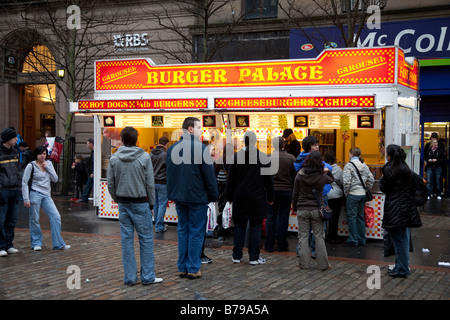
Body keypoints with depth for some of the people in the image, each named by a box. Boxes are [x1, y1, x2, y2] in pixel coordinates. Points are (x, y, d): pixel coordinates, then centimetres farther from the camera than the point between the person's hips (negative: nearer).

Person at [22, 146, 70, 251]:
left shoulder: (49, 164, 11)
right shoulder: (31, 166, -3)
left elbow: (55, 179, 6)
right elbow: (24, 183, -4)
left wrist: (47, 168, -4)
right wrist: (26, 199, -10)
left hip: (46, 195, 5)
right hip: (35, 195, -4)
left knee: (56, 216, -5)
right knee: (34, 219, 0)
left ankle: (58, 243, -1)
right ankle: (36, 243, 15)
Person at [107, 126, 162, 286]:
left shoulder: (114, 159, 1)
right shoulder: (144, 157, -8)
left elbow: (110, 184, 5)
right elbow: (150, 184, -7)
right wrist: (151, 203, 3)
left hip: (123, 204, 4)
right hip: (140, 203, -3)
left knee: (126, 239, 7)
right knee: (146, 238, 3)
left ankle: (129, 277, 12)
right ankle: (148, 277, 6)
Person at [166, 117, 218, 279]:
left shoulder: (172, 148, 6)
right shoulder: (200, 148, -13)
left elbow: (169, 174, 13)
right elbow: (209, 174, -10)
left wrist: (171, 194, 20)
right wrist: (214, 196, -1)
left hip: (179, 197, 6)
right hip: (197, 197, -6)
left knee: (182, 231, 13)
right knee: (196, 232, 2)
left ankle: (182, 267, 16)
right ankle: (193, 269, 6)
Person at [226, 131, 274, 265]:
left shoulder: (236, 156, -2)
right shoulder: (263, 157, -4)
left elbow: (230, 179, 2)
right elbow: (268, 180, 0)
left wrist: (229, 197, 11)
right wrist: (270, 198, 8)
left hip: (240, 198, 1)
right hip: (257, 198, -1)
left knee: (239, 226, 10)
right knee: (255, 227, 4)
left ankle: (236, 256, 14)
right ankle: (254, 257, 5)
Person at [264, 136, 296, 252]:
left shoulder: (268, 157, -6)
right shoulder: (291, 158, -2)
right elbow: (295, 177, 3)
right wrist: (293, 192, 12)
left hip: (272, 191, 0)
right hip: (286, 191, 1)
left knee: (270, 217, 6)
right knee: (283, 217, 7)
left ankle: (269, 245, 8)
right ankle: (282, 245, 11)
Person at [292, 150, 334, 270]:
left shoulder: (300, 175, -6)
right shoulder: (322, 176, -8)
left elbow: (295, 194, 2)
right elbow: (331, 180, 16)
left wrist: (295, 207, 13)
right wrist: (328, 171, 18)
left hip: (302, 210, 0)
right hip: (317, 210, 0)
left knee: (303, 237, 8)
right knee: (319, 237, 8)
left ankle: (304, 263, 10)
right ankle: (323, 264, 13)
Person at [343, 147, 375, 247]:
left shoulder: (349, 165, -11)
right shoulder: (365, 166, 9)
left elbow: (347, 182, -17)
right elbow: (371, 180, 10)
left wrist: (346, 193, -5)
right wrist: (365, 189, 16)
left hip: (353, 194, -6)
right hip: (363, 194, 6)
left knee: (351, 216, 1)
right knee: (360, 216, 13)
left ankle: (353, 240, 4)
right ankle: (361, 240, 17)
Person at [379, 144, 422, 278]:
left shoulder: (388, 169, -12)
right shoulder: (406, 168, 9)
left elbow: (384, 188, -8)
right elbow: (413, 188, 12)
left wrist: (381, 179, 9)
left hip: (394, 209, -7)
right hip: (407, 207, 7)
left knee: (399, 240, -3)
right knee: (404, 239, 14)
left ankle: (401, 270, 1)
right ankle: (402, 267, 23)